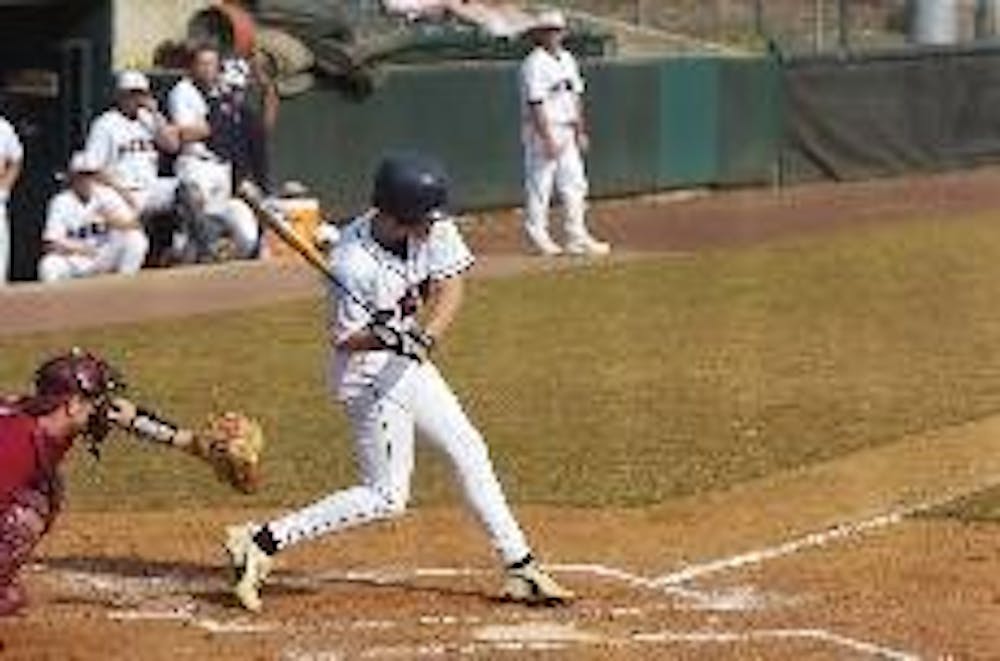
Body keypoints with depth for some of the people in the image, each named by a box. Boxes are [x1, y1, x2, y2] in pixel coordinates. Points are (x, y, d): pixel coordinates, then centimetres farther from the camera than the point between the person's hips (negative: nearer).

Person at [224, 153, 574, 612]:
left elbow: (449, 288, -12)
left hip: (406, 365, 8)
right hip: (368, 373, -8)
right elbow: (346, 339, -18)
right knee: (386, 496, -8)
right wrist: (387, 337, -37)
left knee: (469, 452, 13)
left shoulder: (431, 227, -13)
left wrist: (424, 337, -29)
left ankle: (521, 568, 22)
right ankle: (263, 541, -6)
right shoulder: (353, 264, -28)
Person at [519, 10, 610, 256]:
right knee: (540, 185, -1)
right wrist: (548, 139, -22)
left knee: (574, 185, 7)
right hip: (542, 132, -8)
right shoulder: (535, 64, -15)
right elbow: (536, 104, -19)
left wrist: (580, 131, 14)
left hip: (566, 132, 8)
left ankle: (577, 237, 10)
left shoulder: (566, 59, 12)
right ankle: (538, 237, 7)